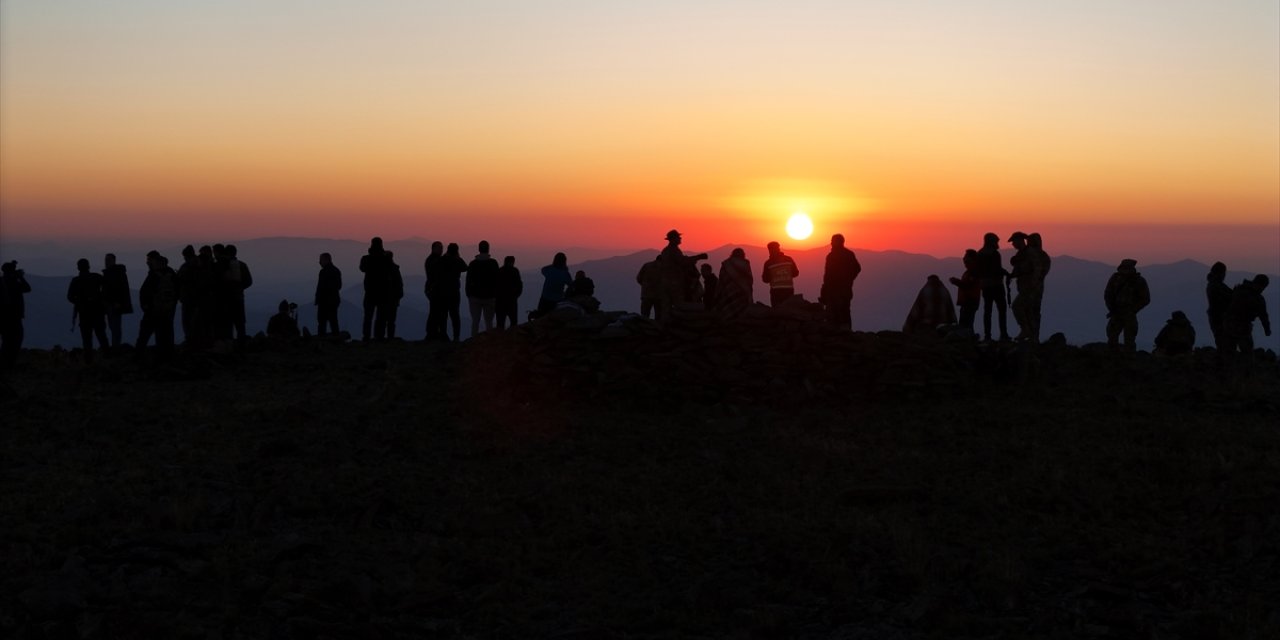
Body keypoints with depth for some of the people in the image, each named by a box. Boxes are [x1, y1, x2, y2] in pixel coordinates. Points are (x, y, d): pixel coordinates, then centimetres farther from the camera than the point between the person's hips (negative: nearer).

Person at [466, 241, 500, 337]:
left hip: (475, 297, 1)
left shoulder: (473, 263, -1)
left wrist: (468, 295, 8)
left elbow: (468, 281, 1)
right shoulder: (493, 263, -3)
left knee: (475, 321, 4)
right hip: (489, 297, -1)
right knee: (489, 322, 3)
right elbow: (496, 281, -1)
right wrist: (496, 296, 6)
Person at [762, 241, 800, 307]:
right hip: (789, 290, 2)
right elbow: (795, 273, 10)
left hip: (776, 291, -2)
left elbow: (766, 279, 3)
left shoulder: (768, 263, -3)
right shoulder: (788, 259, 3)